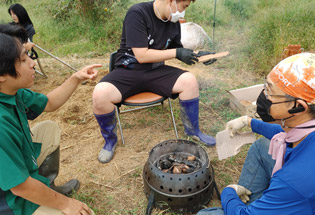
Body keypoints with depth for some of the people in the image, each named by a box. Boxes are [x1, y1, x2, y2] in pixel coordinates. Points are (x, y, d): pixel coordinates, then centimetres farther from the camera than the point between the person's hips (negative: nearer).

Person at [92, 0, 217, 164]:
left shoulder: (174, 22, 2)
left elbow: (177, 50, 15)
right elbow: (142, 56, -22)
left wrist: (196, 55, -2)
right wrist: (176, 53, -20)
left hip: (155, 71, 5)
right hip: (128, 71, -4)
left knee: (189, 81, -19)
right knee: (100, 94, -32)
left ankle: (192, 131, 6)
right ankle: (110, 140, -2)